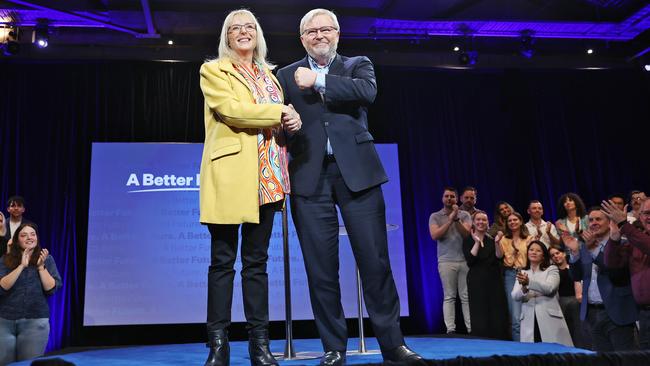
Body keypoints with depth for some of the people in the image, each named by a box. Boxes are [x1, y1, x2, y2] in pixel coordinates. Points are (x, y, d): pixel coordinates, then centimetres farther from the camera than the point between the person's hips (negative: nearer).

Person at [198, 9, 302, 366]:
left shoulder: (268, 75, 23)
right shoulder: (213, 70, 6)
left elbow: (281, 121, 26)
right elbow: (231, 109, -11)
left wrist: (290, 123, 2)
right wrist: (280, 113, -9)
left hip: (266, 178, 5)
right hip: (229, 175, -4)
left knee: (257, 260, 6)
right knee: (223, 261, -2)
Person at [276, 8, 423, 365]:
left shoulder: (358, 65, 13)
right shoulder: (288, 76, 16)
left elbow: (367, 91, -8)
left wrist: (318, 81, -7)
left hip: (356, 172, 0)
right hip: (310, 177, 1)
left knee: (375, 261, 0)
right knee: (321, 267, 2)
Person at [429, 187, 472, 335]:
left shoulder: (464, 215, 10)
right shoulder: (435, 216, 7)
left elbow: (467, 234, -3)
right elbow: (435, 235, -8)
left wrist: (456, 219, -14)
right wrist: (450, 220, -10)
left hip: (465, 260, 1)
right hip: (446, 261, -1)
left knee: (467, 296, 1)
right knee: (449, 296, -1)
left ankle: (471, 328, 4)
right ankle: (450, 329, -1)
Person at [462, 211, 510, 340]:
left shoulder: (491, 239, 10)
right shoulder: (468, 240, 1)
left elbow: (499, 257, -3)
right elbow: (470, 260, -13)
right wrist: (477, 242, -13)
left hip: (494, 280, 3)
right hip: (477, 281, -3)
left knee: (498, 314, 1)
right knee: (480, 316, -3)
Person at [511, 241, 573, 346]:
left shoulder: (552, 269, 6)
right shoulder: (522, 273, 16)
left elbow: (549, 288, -14)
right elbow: (515, 296, 2)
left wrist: (529, 282, -28)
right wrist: (523, 288, -20)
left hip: (550, 319, -2)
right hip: (529, 321, 3)